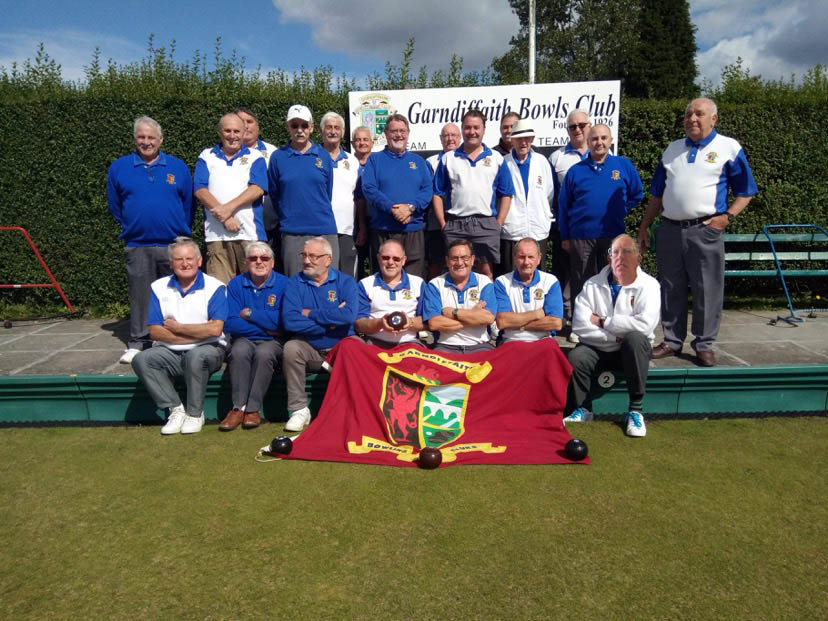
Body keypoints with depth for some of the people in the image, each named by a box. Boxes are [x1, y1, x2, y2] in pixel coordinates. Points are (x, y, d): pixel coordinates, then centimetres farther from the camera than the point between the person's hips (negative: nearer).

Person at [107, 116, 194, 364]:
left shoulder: (178, 167, 8)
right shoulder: (119, 168, 9)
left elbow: (189, 204, 11)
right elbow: (115, 206, 17)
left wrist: (181, 233, 9)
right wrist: (130, 228, 14)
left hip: (174, 244, 0)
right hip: (137, 246, 1)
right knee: (140, 296, 5)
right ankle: (138, 342, 16)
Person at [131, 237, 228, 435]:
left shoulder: (214, 287, -3)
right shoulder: (159, 288, 7)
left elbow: (215, 329, -16)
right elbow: (155, 331, -2)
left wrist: (177, 327, -7)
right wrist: (198, 334, -11)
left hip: (208, 349, -4)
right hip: (171, 353, 4)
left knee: (196, 355, -35)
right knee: (141, 360, -20)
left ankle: (195, 414, -15)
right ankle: (176, 409, -13)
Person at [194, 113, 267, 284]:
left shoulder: (255, 157, 12)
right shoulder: (206, 157, 15)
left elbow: (257, 189, -4)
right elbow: (200, 190, 3)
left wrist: (229, 207, -14)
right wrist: (224, 218, -10)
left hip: (249, 233, -1)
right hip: (216, 235, 1)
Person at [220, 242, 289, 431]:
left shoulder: (283, 284, -1)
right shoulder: (236, 284, 5)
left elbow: (283, 322, -14)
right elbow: (230, 324, -5)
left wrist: (250, 314, -8)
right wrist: (266, 328, -11)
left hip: (273, 342, -2)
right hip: (245, 340, 2)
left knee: (263, 352, -33)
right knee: (239, 351, -31)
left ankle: (253, 409, -23)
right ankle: (238, 407, -24)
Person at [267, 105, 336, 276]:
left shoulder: (323, 156, 7)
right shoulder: (278, 157, 4)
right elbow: (274, 194, 12)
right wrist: (288, 217, 13)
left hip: (325, 230, 1)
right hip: (292, 232, -1)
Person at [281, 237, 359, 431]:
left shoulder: (346, 282, 1)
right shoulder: (295, 282, 4)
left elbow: (348, 315, -20)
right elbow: (290, 321, -13)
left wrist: (311, 314, -12)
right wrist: (330, 321, -14)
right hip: (309, 348, 1)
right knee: (291, 347, -27)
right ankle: (299, 410, -16)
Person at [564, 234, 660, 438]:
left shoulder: (649, 285, -2)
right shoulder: (592, 285, 2)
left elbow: (646, 324, -21)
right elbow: (579, 325, -10)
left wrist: (603, 322, -14)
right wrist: (614, 336, -15)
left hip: (631, 350, -1)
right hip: (598, 349, 1)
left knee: (636, 338, -34)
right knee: (576, 358, -29)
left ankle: (636, 410, -22)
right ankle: (582, 410, -1)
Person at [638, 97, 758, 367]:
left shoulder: (729, 148, 4)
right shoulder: (672, 149, 15)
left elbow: (745, 191, 5)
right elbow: (657, 193, 18)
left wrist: (727, 216, -10)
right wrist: (644, 227, 13)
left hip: (704, 231, -3)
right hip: (669, 230, 4)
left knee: (707, 291, 1)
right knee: (671, 289, 9)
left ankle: (704, 345, 14)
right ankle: (672, 341, 21)